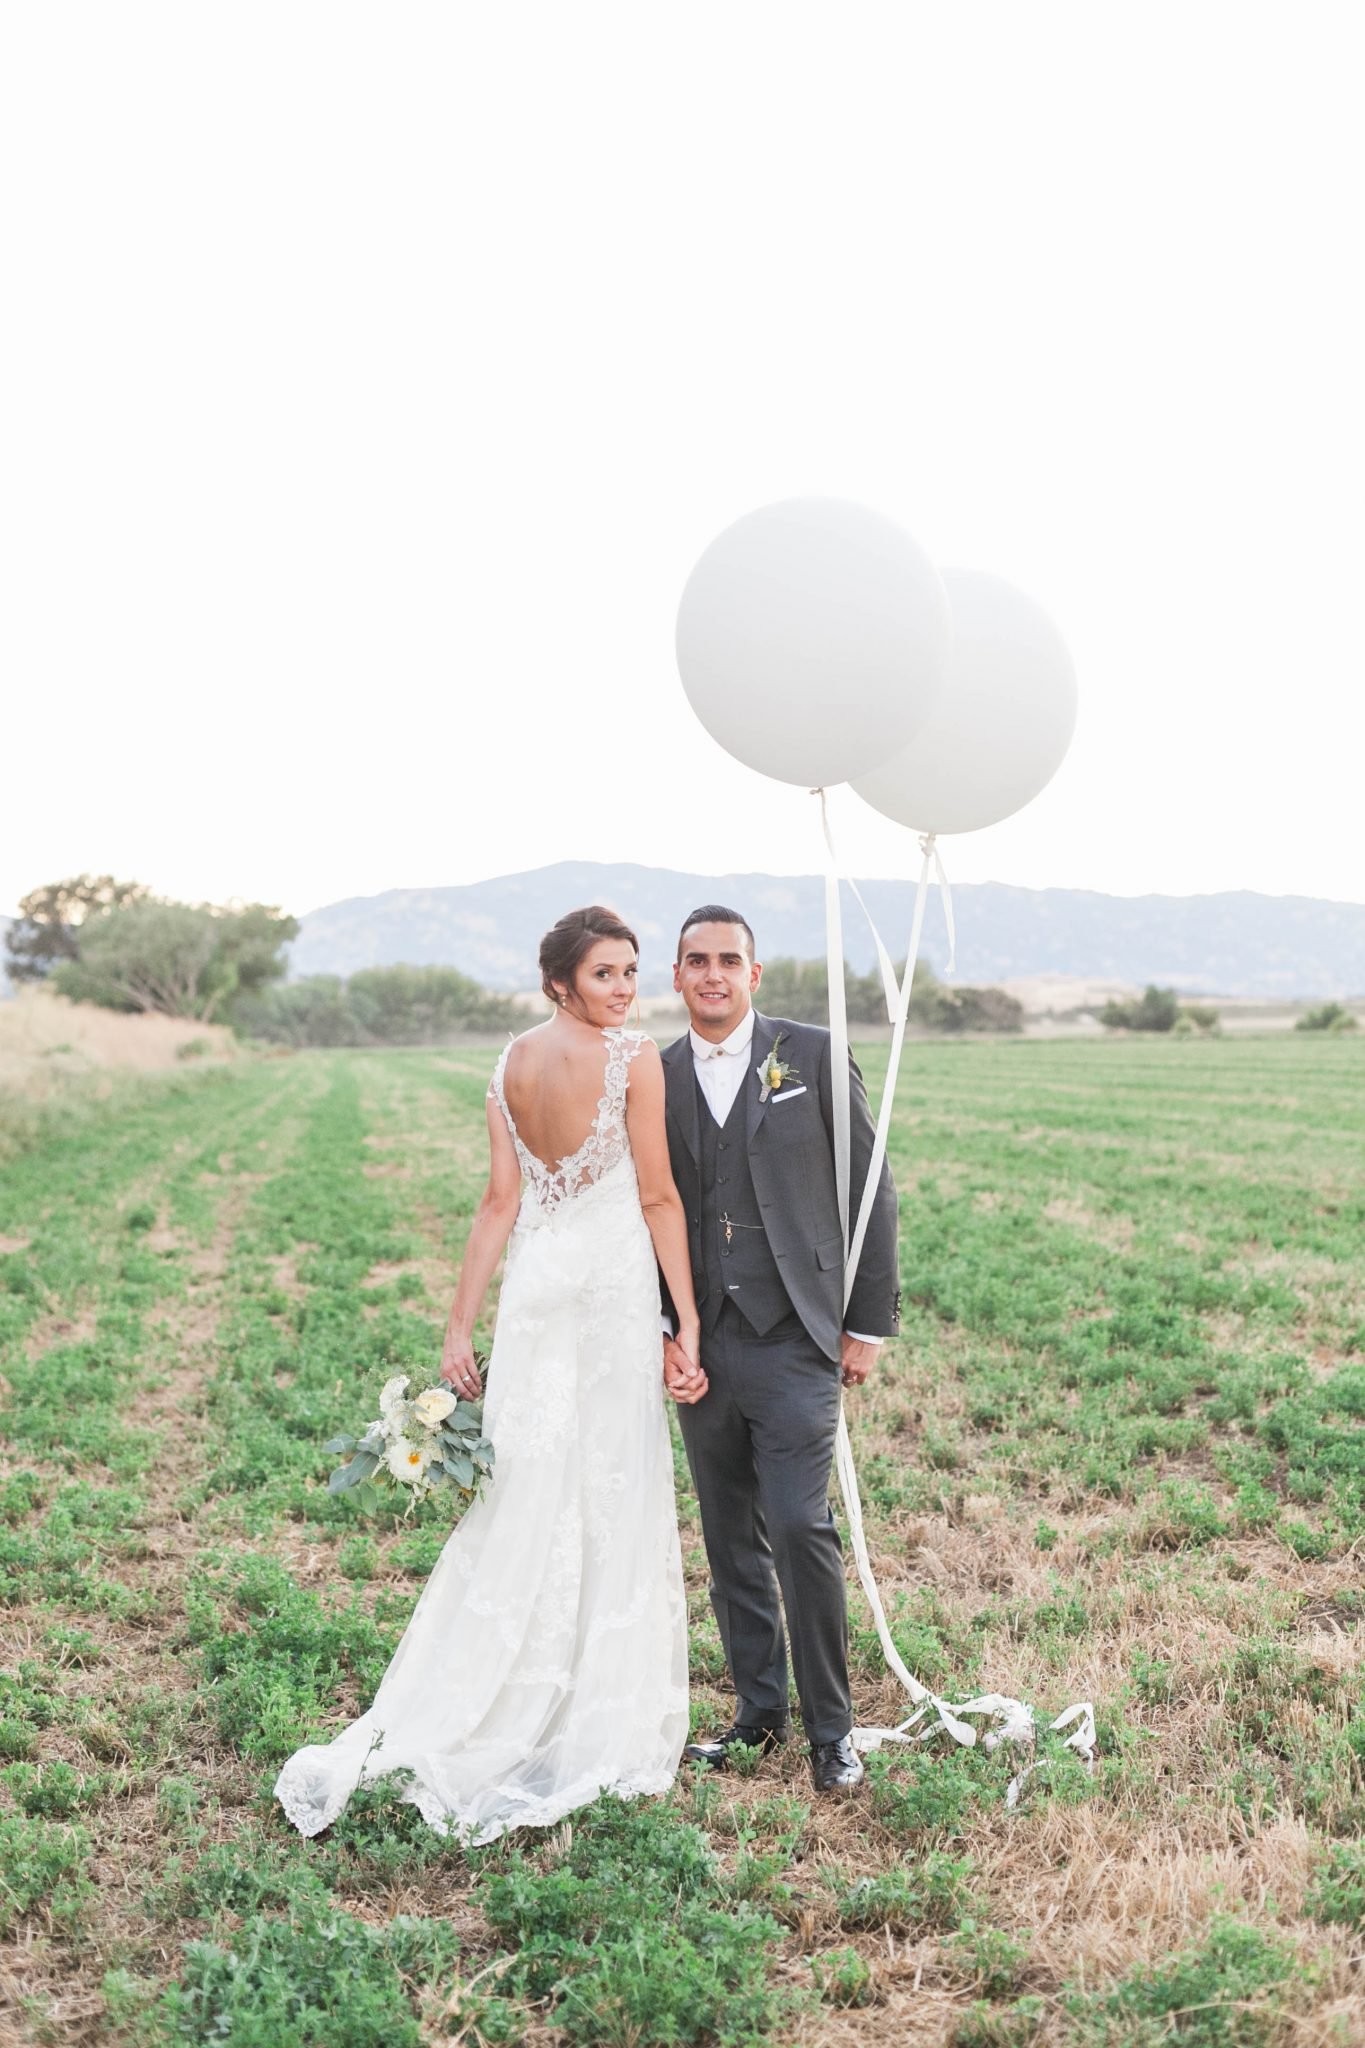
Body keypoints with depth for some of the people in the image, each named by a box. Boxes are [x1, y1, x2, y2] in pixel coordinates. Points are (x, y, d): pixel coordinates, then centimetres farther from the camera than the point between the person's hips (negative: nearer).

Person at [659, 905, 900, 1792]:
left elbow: (871, 1191, 1)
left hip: (795, 1339, -4)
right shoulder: (658, 1079, 8)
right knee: (732, 1540, 11)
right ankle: (758, 1710, 25)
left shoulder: (812, 1055, 0)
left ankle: (831, 1728, 5)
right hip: (701, 1347, 4)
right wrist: (664, 1335, 0)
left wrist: (868, 1324, -1)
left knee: (801, 1527, -10)